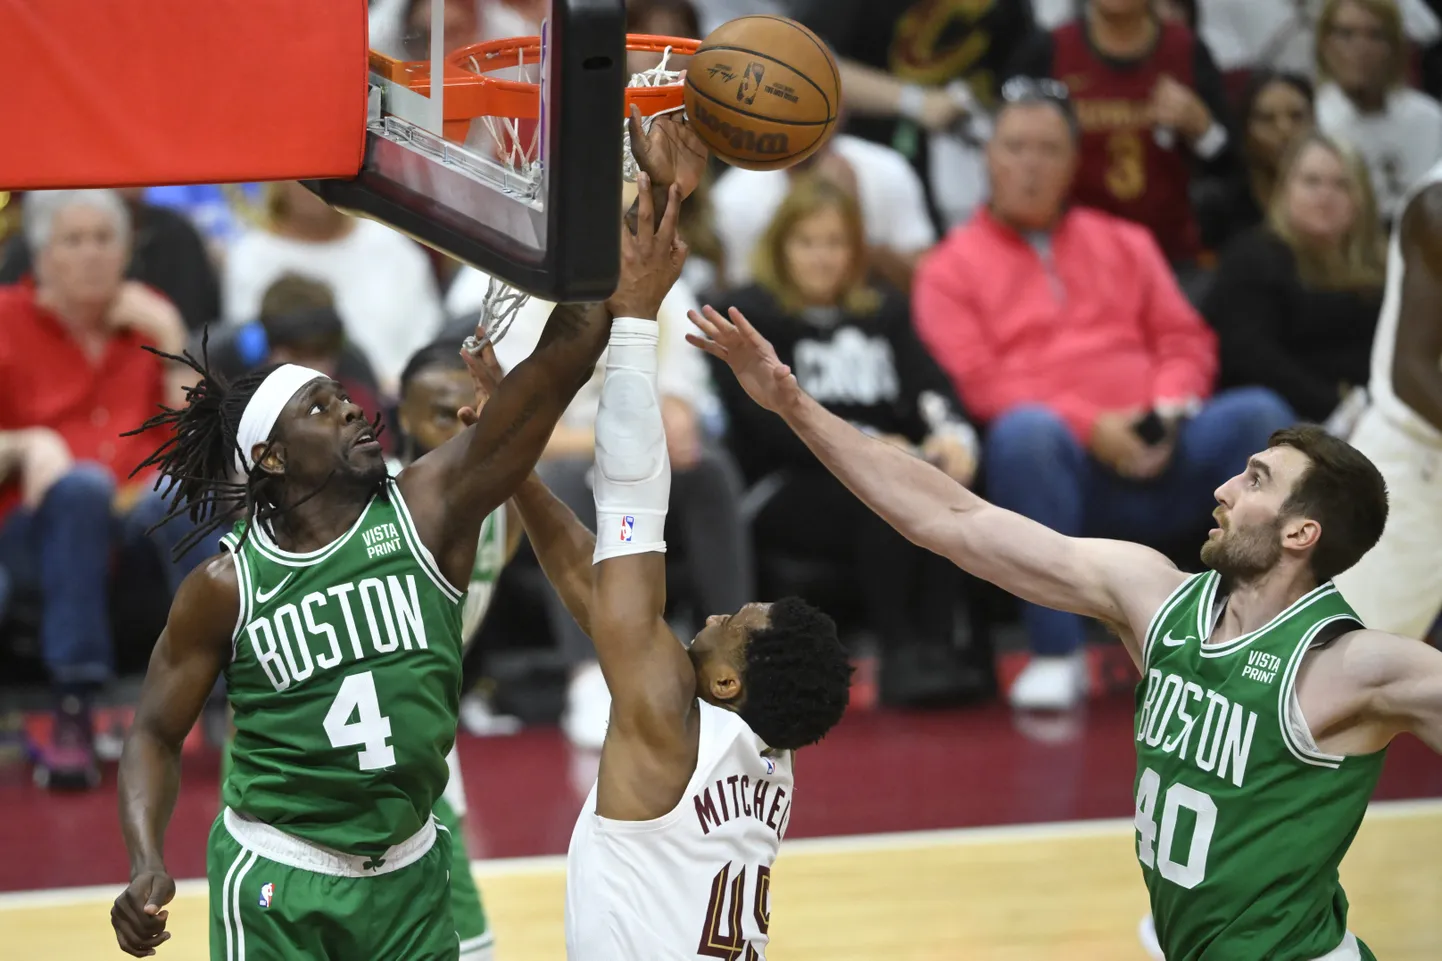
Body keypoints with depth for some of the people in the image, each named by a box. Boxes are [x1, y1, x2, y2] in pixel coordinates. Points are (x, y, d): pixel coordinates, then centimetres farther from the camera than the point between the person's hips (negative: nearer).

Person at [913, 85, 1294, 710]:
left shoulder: (1124, 244, 25)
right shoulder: (951, 270, 13)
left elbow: (1185, 339, 18)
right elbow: (976, 382, -1)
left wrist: (1169, 406, -5)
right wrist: (1090, 426, -14)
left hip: (1157, 460, 3)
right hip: (1059, 464, -3)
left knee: (1259, 414, -23)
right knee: (1024, 431, -39)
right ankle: (1056, 656, -33)